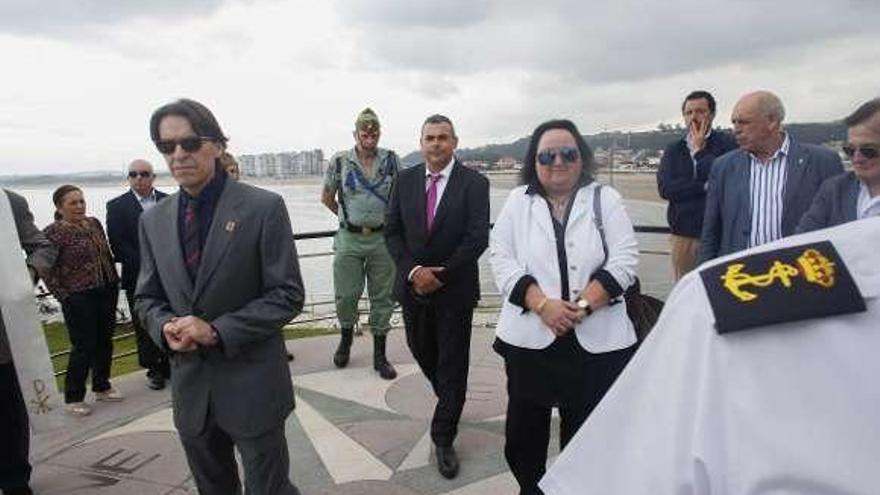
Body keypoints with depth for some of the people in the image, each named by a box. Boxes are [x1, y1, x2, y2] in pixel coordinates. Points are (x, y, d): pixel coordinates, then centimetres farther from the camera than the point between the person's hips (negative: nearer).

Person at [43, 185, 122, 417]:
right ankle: (73, 398, 16)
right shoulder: (53, 232, -10)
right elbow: (48, 270, -9)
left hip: (106, 292, 6)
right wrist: (64, 297, -11)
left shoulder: (94, 223, 7)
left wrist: (115, 281, 10)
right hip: (79, 298, -6)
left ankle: (102, 387, 30)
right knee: (83, 347, -1)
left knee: (104, 342, 13)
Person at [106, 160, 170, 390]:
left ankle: (170, 365, 17)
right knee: (145, 326, 5)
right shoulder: (117, 206, 1)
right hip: (138, 278, -2)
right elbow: (117, 244, -6)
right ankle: (154, 369, 18)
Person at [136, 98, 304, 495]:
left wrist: (217, 331, -20)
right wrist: (165, 326, -11)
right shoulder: (153, 221, 4)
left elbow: (287, 295, -12)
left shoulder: (263, 208, -11)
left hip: (252, 384, -5)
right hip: (189, 386, 5)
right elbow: (147, 297, 12)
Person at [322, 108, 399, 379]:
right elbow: (327, 198, 10)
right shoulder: (339, 161, -2)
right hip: (349, 238, 0)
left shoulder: (390, 159, 0)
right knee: (346, 295, 3)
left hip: (382, 238, 1)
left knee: (383, 297, 6)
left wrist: (387, 220, 11)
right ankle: (346, 339, 33)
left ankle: (379, 355, 18)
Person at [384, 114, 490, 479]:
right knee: (422, 351, 18)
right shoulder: (405, 180, 3)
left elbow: (478, 238, -14)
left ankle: (443, 439, 23)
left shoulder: (474, 183, -8)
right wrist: (413, 270, -14)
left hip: (455, 288, -3)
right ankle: (449, 400, 48)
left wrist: (440, 275, -16)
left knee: (453, 363, 6)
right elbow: (392, 231, 1)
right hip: (413, 285, 4)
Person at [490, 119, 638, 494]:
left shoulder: (606, 199, 5)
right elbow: (501, 258, -1)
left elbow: (624, 259, -3)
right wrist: (543, 304, -13)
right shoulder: (518, 201, 7)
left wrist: (583, 304, -15)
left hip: (597, 341, 0)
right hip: (530, 337, 1)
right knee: (524, 432, 12)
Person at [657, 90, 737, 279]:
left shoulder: (726, 143, 1)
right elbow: (665, 188, -2)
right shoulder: (673, 149, 12)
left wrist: (698, 151, -4)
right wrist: (705, 186, -9)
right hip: (683, 235, 3)